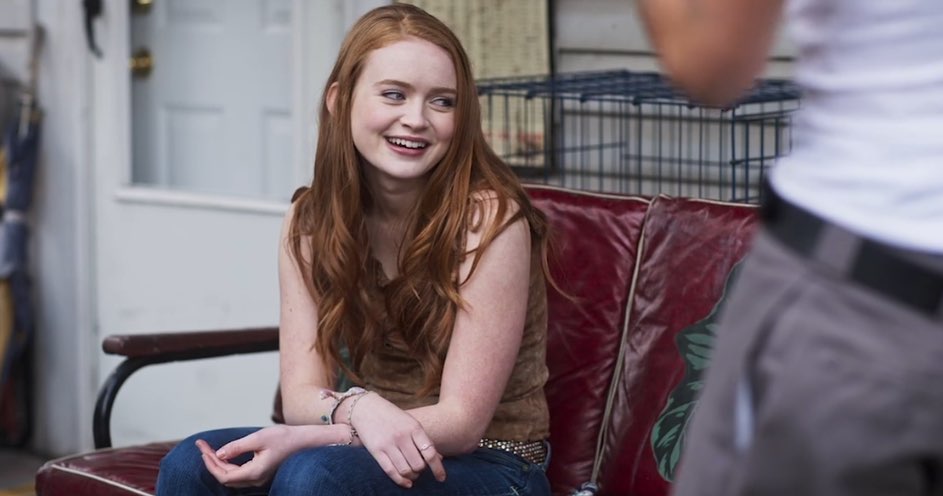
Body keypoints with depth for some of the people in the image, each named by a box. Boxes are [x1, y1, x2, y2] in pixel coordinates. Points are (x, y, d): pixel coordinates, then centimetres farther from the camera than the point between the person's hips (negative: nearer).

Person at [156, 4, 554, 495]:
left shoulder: (489, 219, -17)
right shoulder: (311, 221, -2)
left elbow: (462, 422, -18)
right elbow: (300, 395, -6)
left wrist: (299, 441, -29)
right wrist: (357, 408, -30)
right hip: (367, 449, 4)